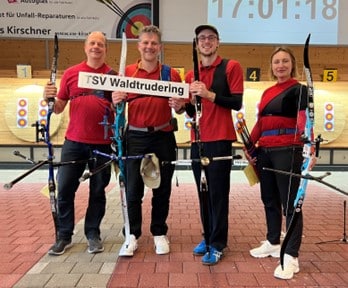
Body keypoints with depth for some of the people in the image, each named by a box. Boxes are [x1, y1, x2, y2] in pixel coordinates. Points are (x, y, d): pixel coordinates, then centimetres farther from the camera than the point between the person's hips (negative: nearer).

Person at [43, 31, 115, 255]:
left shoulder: (113, 75, 4)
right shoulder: (71, 73, 8)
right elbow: (59, 108, 11)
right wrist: (49, 98, -9)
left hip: (102, 142, -1)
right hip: (74, 141, 1)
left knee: (98, 191, 8)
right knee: (65, 188, 3)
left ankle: (93, 234, 23)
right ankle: (64, 236, 18)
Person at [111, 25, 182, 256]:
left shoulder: (171, 74, 4)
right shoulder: (127, 73, 4)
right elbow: (117, 107, 6)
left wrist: (178, 106, -13)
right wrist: (116, 102, -16)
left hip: (163, 137, 1)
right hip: (136, 137, 0)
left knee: (162, 189, 9)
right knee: (133, 189, 3)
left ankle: (159, 233, 25)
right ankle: (133, 235, 18)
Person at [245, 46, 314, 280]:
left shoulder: (299, 89, -4)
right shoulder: (267, 92, 17)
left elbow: (303, 118, -20)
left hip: (288, 151, -7)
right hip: (265, 152, 7)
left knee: (290, 204, -4)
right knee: (270, 200, 16)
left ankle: (291, 257, 2)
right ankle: (273, 243, 32)